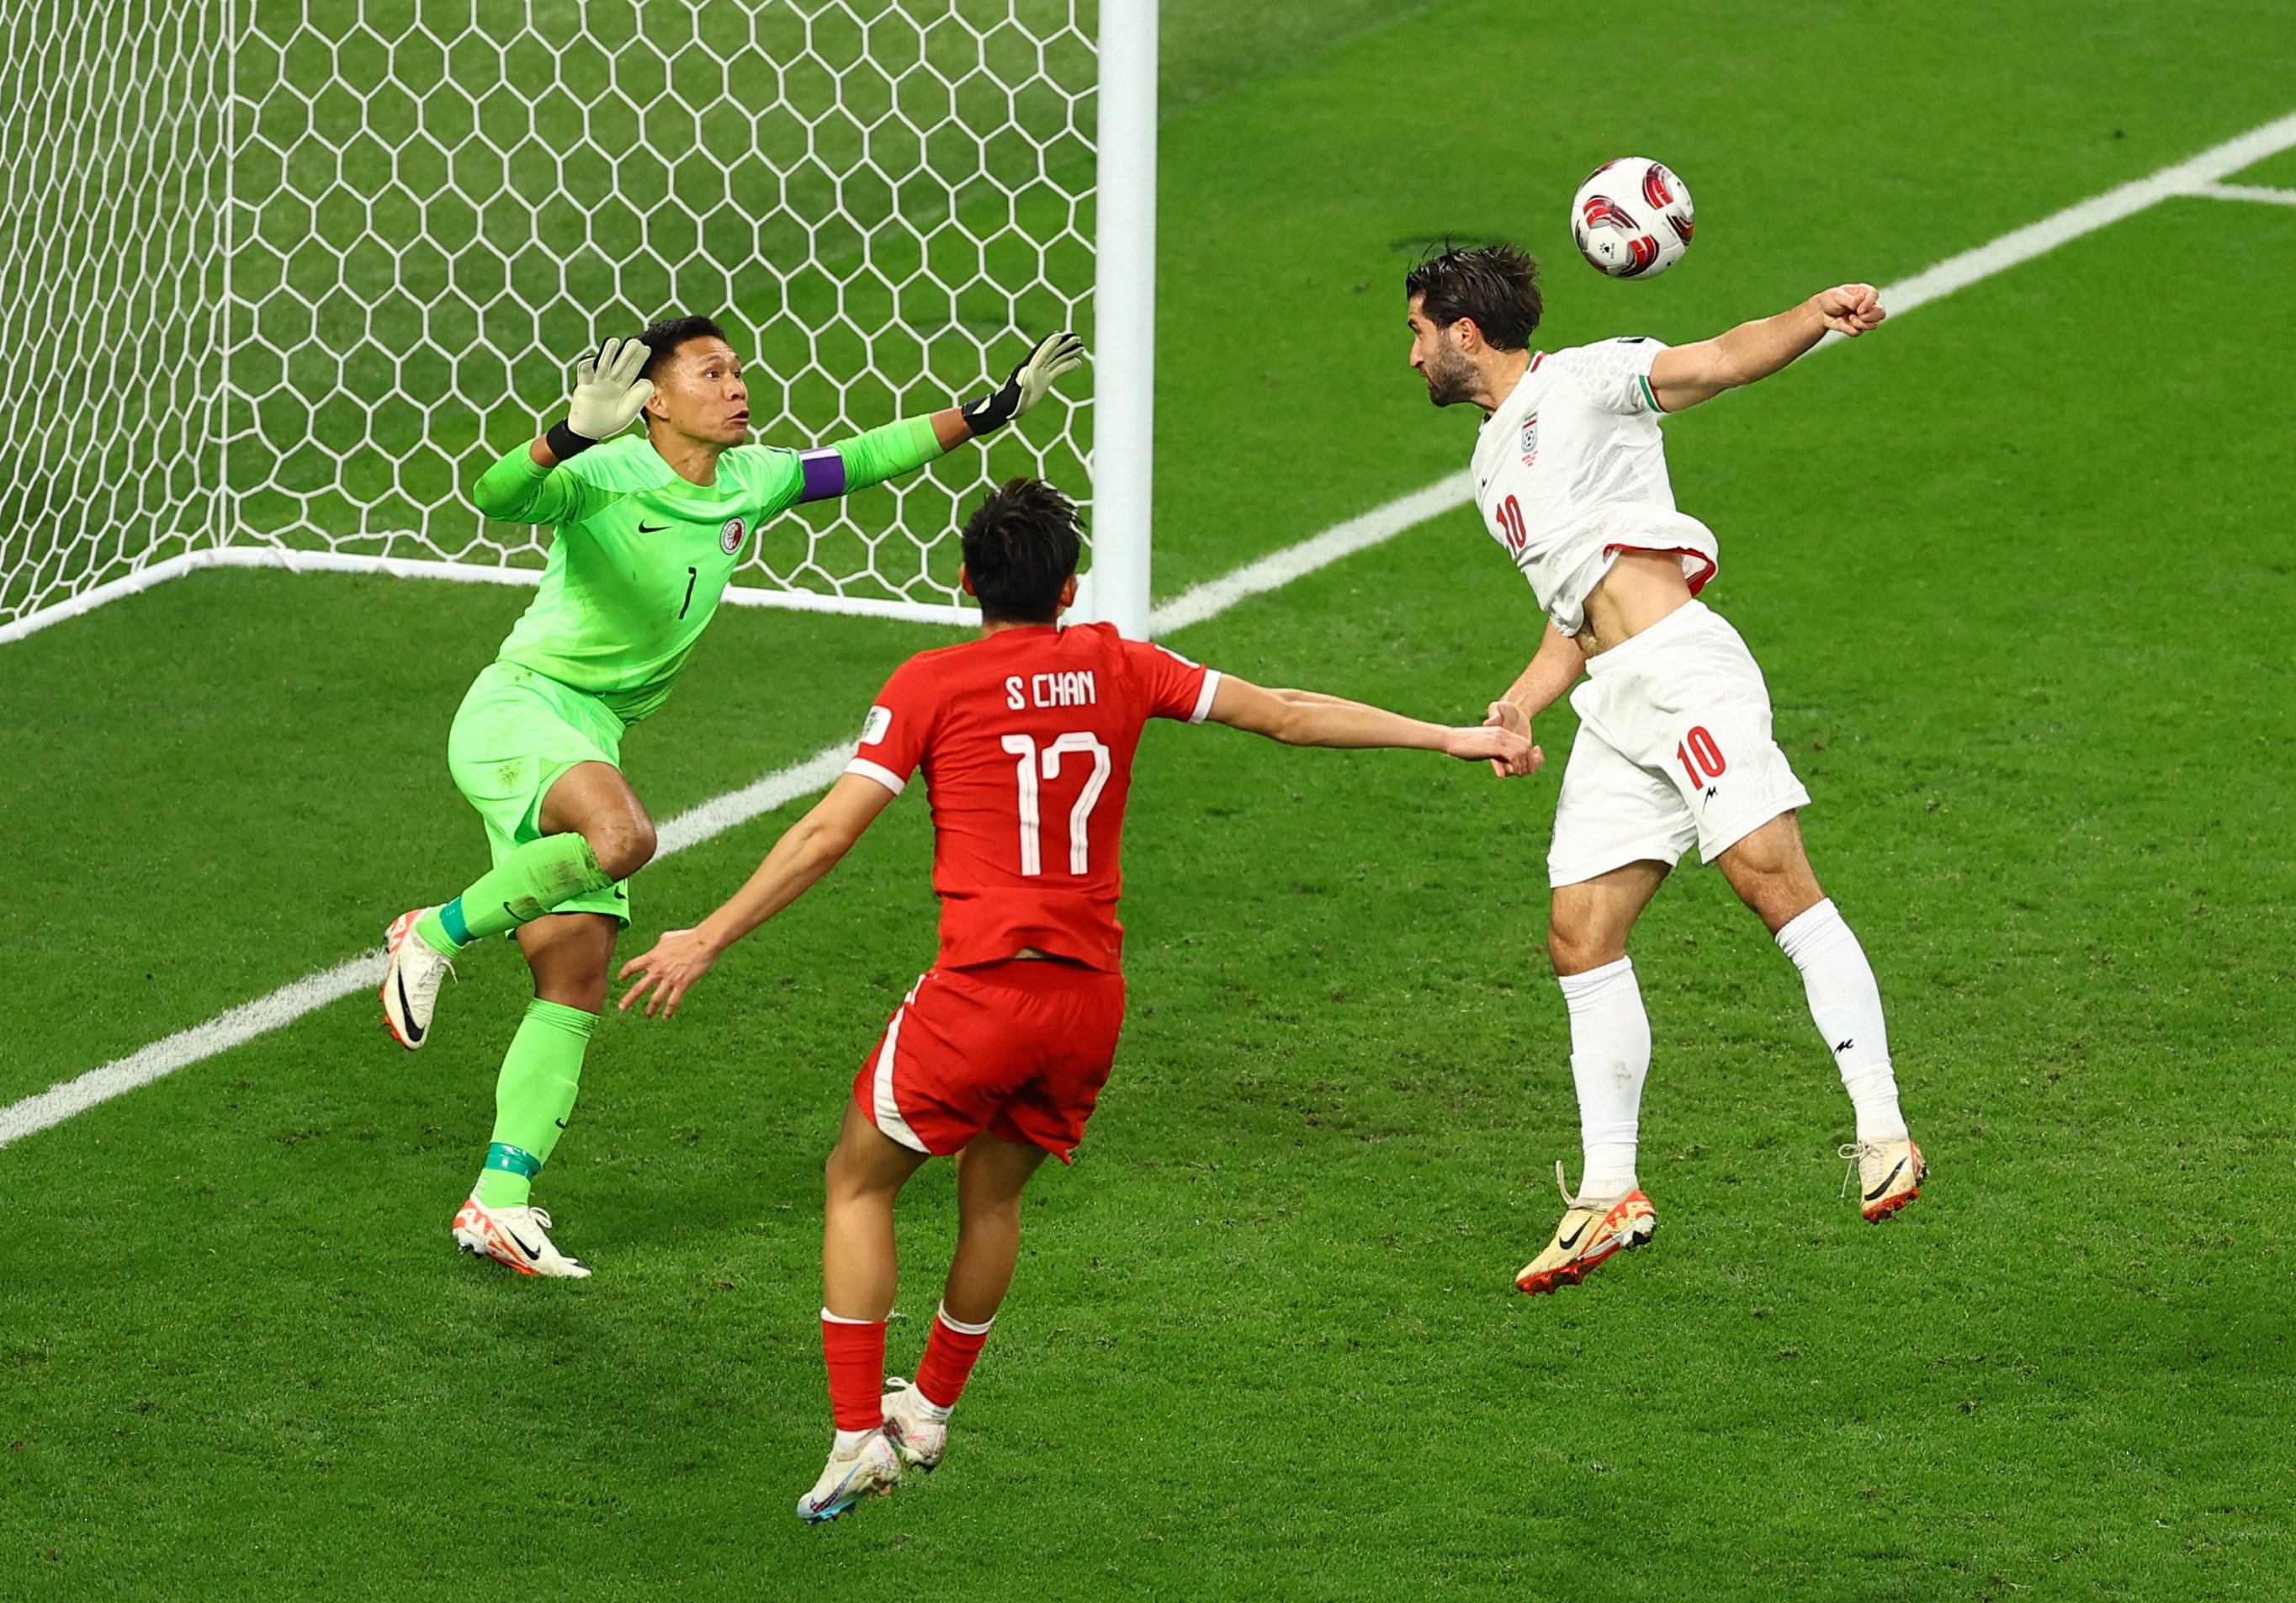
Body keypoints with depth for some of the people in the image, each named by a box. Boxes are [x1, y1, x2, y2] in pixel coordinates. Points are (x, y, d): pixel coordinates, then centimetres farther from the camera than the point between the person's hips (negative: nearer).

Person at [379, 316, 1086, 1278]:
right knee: (622, 835, -38)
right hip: (517, 709, -8)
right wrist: (571, 435, -51)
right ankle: (433, 936, -16)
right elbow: (497, 499, -34)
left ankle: (500, 1201, 3)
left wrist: (995, 410, 18)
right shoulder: (608, 476, -16)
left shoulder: (750, 482, 7)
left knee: (576, 988, 1)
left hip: (589, 742, 8)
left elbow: (858, 461, 21)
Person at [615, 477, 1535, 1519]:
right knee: (992, 1194, 25)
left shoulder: (932, 683, -2)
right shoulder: (1117, 668, 8)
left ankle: (859, 1437, 4)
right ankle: (931, 1413, 40)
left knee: (858, 1182, 13)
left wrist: (705, 942, 1)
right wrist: (1450, 738, 22)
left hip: (981, 994, -4)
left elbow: (826, 835, -5)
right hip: (1092, 1000, 4)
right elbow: (1287, 715, 13)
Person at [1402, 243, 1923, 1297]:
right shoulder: (1492, 468, 27)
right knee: (1581, 937, 2)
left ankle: (1883, 1133, -21)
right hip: (1613, 704, 8)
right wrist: (1525, 701, 10)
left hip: (1683, 667, -8)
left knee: (1774, 882, -18)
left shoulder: (1584, 382, 5)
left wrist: (1817, 315, -27)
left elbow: (1727, 360, -8)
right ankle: (1608, 1197, 7)